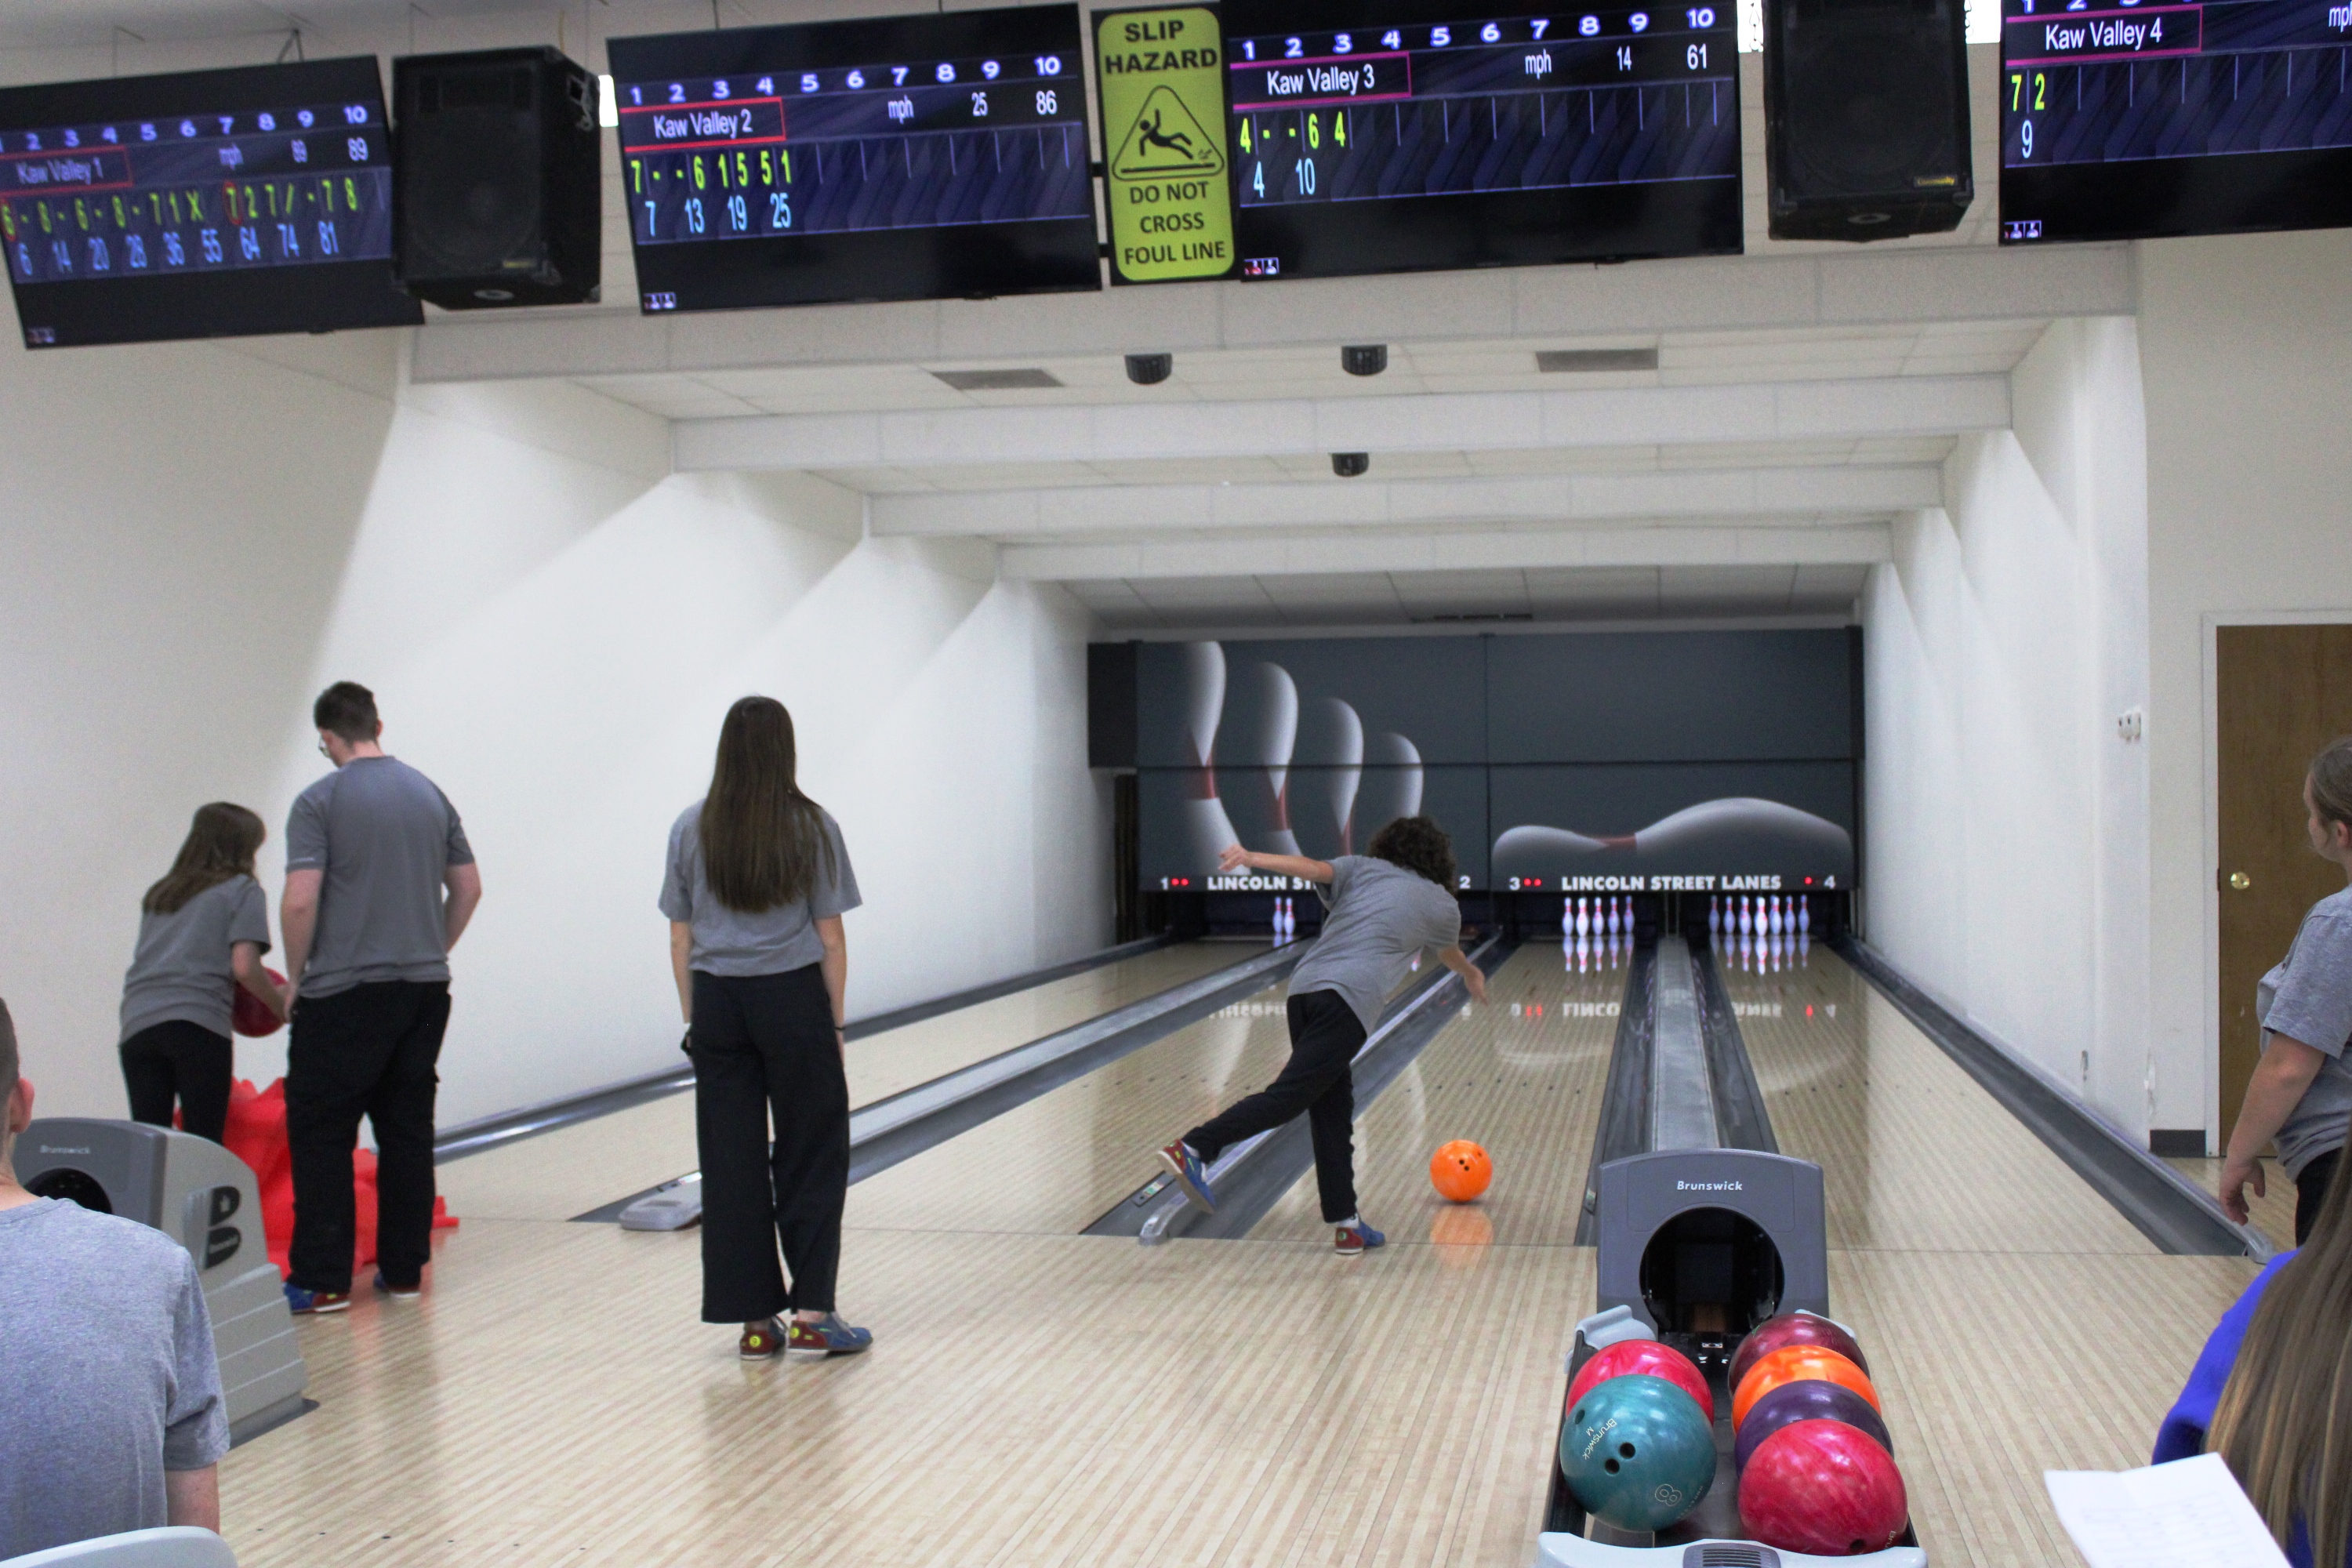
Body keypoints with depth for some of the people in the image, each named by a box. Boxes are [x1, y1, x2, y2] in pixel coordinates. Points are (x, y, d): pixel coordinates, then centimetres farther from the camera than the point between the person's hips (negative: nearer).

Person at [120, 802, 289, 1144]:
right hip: (199, 1024, -5)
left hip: (137, 1023, 5)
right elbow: (244, 967, -3)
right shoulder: (242, 889, 8)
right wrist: (280, 1005, 11)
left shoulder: (158, 893, 26)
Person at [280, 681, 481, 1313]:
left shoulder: (320, 802, -8)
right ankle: (403, 1270, 12)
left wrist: (296, 975, -2)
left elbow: (300, 901, -15)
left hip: (344, 992, -5)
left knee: (321, 1135, 2)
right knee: (407, 1130, 9)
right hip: (424, 988, 5)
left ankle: (322, 1279, 1)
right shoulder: (430, 794, 9)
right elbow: (467, 888, 12)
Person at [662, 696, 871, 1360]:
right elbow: (829, 939, -4)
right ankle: (811, 1316, 6)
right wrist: (835, 1024, 4)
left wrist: (695, 1020, 12)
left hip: (718, 1005, 3)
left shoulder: (692, 829, 3)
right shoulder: (811, 827, -4)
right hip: (792, 1000, -2)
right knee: (812, 1158, 7)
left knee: (731, 1162, 7)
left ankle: (756, 1323, 11)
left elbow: (681, 940, 4)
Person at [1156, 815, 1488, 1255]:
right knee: (1289, 1095, -12)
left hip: (1305, 987, 5)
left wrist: (1253, 859, -12)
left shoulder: (1361, 868, 23)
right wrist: (1471, 974, 67)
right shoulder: (1442, 905, 22)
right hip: (1349, 1001, -5)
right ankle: (1194, 1150, -29)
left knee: (1332, 1108, 10)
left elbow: (1313, 867, 2)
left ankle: (1345, 1224, 13)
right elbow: (1450, 954, 44)